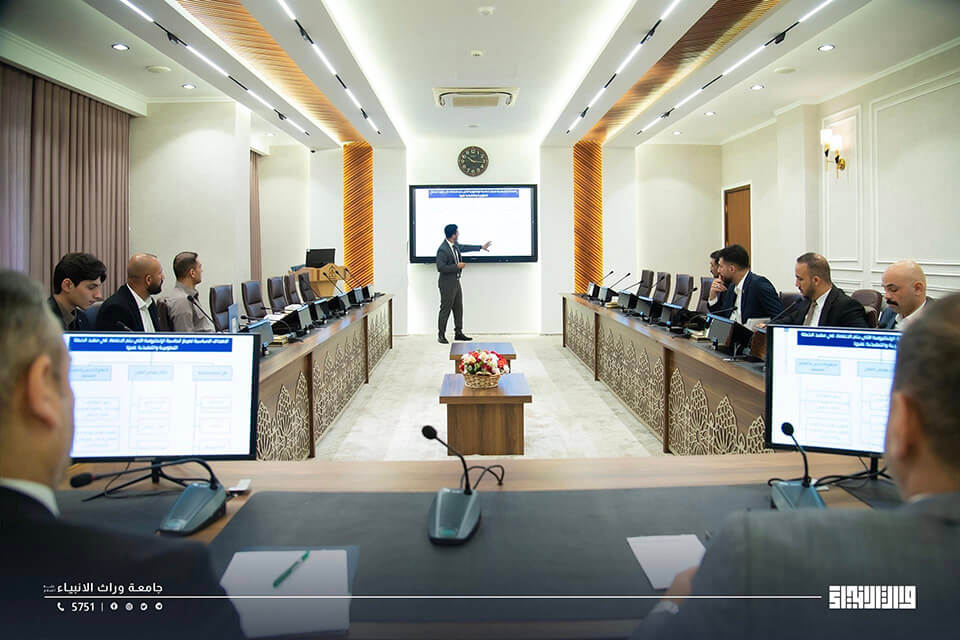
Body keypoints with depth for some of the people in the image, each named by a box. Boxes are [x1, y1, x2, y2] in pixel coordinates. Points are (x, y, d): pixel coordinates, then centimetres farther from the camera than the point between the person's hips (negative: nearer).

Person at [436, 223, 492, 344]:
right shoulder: (443, 250, -23)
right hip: (447, 283, -9)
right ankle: (441, 335, 10)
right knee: (446, 309, -1)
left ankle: (458, 333, 21)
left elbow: (463, 247, 24)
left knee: (458, 308, 12)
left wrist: (481, 247, 32)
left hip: (456, 282, 9)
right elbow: (440, 267, -25)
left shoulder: (455, 244, 4)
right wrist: (457, 266, -22)